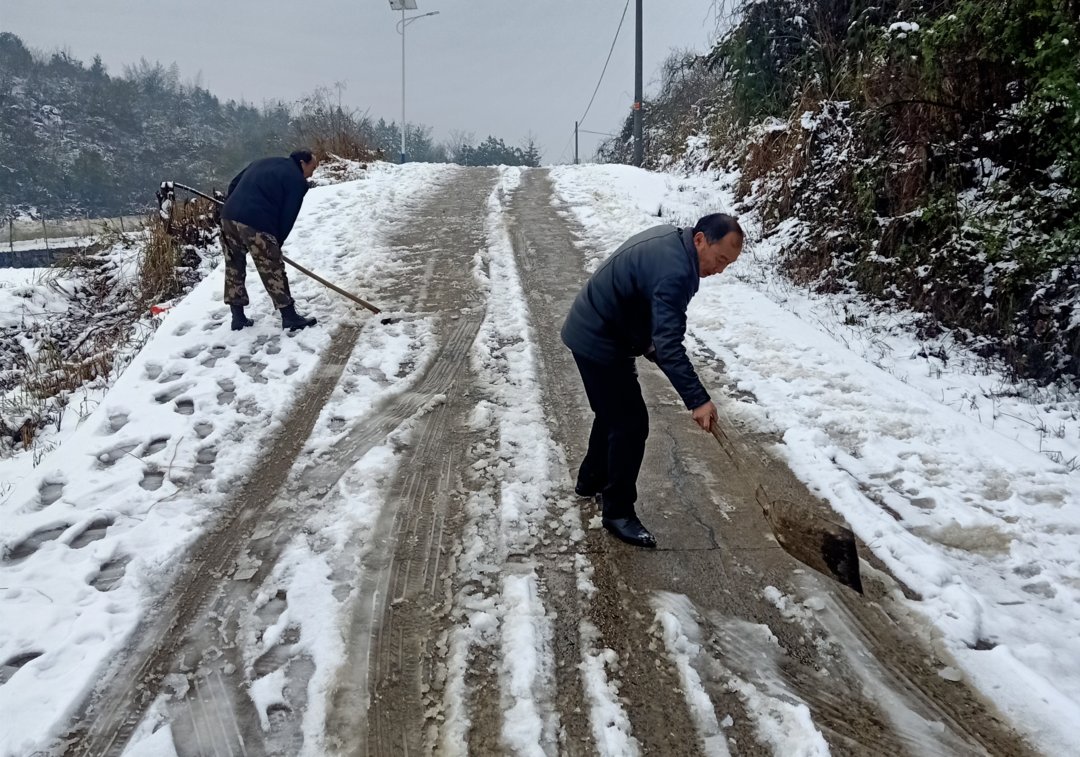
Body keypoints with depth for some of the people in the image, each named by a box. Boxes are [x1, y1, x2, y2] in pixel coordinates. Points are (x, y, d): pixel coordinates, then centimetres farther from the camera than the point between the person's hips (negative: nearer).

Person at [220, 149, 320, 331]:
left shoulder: (263, 163, 28)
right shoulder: (297, 180, 6)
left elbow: (234, 184, 26)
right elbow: (288, 216, 2)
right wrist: (277, 243, 12)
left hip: (229, 217, 7)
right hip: (257, 224, -7)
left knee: (234, 268, 17)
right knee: (273, 271, 2)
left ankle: (238, 317, 22)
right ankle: (290, 316, 9)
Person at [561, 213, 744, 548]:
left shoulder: (671, 238, 3)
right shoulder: (674, 273, -29)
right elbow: (670, 345, -36)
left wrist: (646, 342, 18)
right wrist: (697, 400, -39)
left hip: (589, 330, 11)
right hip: (600, 344, -11)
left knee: (613, 413, 24)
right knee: (631, 425, -5)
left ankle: (591, 480, 42)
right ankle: (618, 513, 7)